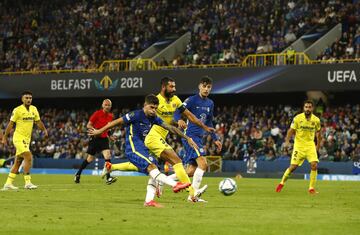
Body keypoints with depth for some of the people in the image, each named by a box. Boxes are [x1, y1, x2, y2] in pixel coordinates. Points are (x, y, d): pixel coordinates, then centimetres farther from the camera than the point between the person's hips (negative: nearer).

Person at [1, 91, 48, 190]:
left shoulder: (34, 109, 9)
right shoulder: (17, 110, -9)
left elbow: (38, 121, 13)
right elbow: (11, 124, -7)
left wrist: (44, 130, -4)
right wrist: (5, 137, -7)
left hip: (27, 139, 7)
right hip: (19, 138, -7)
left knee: (18, 162, 9)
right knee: (28, 158, -18)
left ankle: (8, 183, 15)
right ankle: (27, 183, -17)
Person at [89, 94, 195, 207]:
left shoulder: (154, 118, 8)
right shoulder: (136, 115, -12)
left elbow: (170, 128, 11)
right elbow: (116, 122, -6)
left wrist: (187, 138, 10)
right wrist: (99, 131, 1)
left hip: (142, 149, 9)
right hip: (133, 149, -9)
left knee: (154, 172, -4)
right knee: (152, 166, -23)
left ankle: (149, 200, -7)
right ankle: (175, 184, -38)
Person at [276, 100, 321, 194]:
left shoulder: (316, 120, 0)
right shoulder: (297, 118, -7)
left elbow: (318, 133, 13)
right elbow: (291, 130, -3)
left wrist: (318, 146, 14)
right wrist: (287, 141, -17)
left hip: (310, 145, 2)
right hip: (299, 145, -2)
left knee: (314, 165, -15)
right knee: (293, 166, -5)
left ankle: (311, 188, -4)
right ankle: (282, 183, 19)